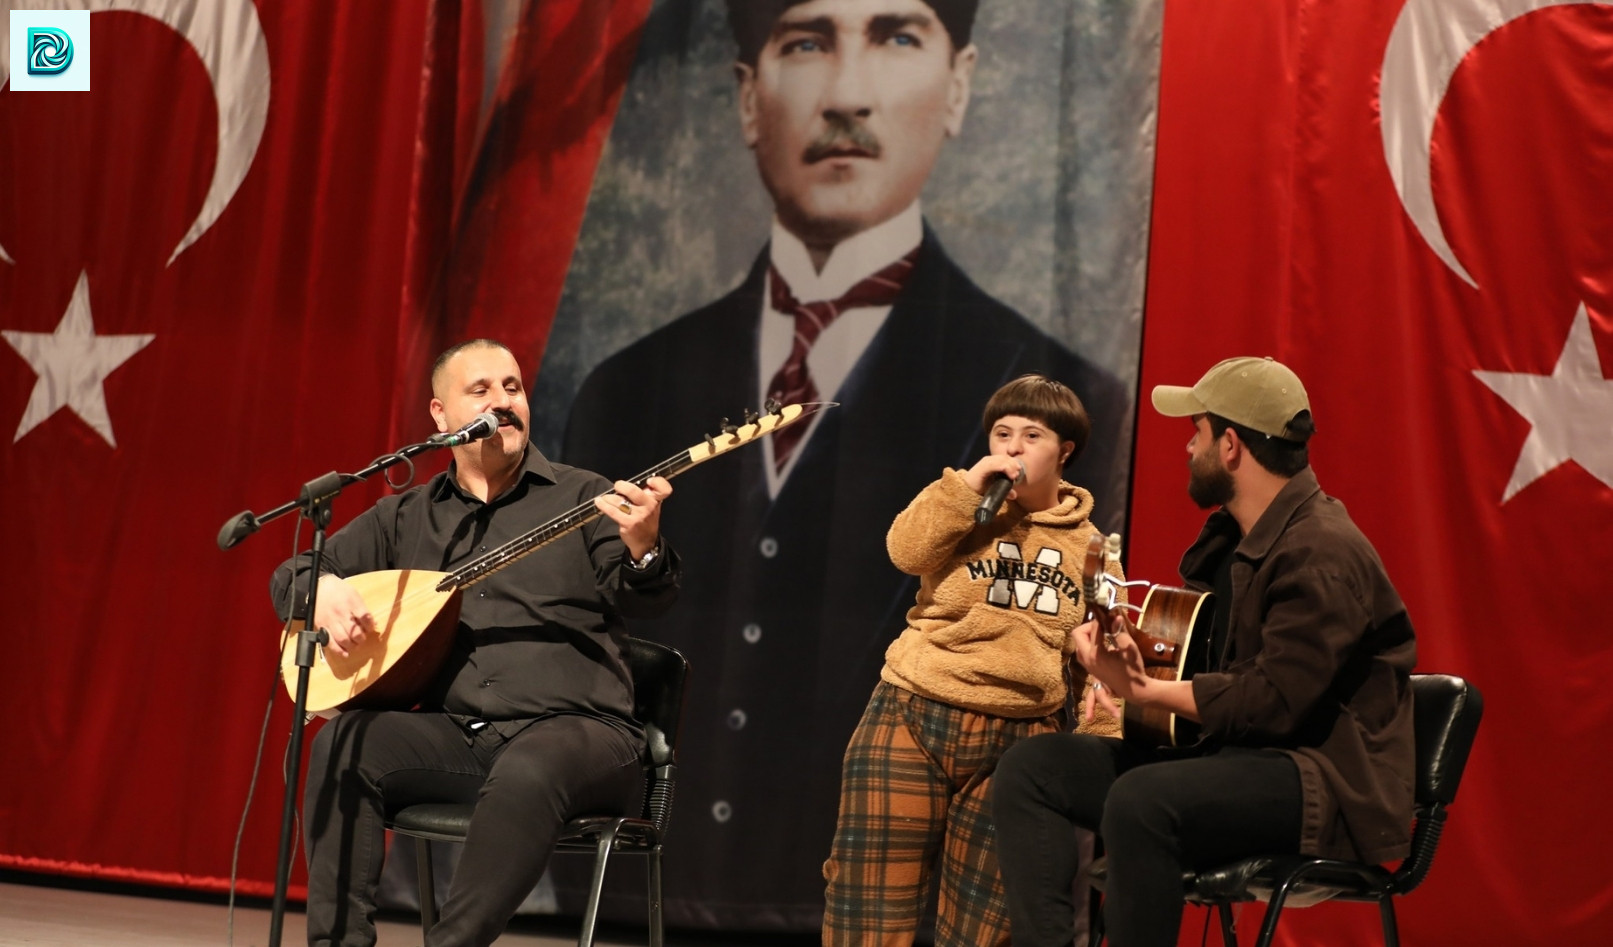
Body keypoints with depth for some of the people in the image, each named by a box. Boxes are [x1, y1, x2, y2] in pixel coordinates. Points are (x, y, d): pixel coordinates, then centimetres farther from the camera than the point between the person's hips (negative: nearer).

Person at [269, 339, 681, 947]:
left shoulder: (583, 499, 7)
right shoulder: (405, 517, 17)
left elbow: (641, 600, -8)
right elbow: (292, 573, 21)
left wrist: (643, 548, -33)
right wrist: (322, 587, -5)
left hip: (572, 730, -4)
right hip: (455, 734, 4)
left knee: (526, 773, -37)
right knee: (345, 743, -23)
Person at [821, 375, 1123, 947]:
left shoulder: (1089, 548, 12)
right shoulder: (966, 513, 10)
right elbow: (907, 551, -11)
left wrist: (1101, 744, 1)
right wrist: (968, 485, -14)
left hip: (1019, 742, 1)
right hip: (915, 719, -1)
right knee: (874, 888, -2)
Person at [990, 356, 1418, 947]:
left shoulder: (1322, 554, -18)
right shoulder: (1230, 536, 14)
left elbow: (1273, 704, -24)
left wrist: (1144, 691, -18)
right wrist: (1121, 645, 1)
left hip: (1323, 776, -10)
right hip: (1228, 754, 10)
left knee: (1141, 802, -37)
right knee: (1031, 769, -3)